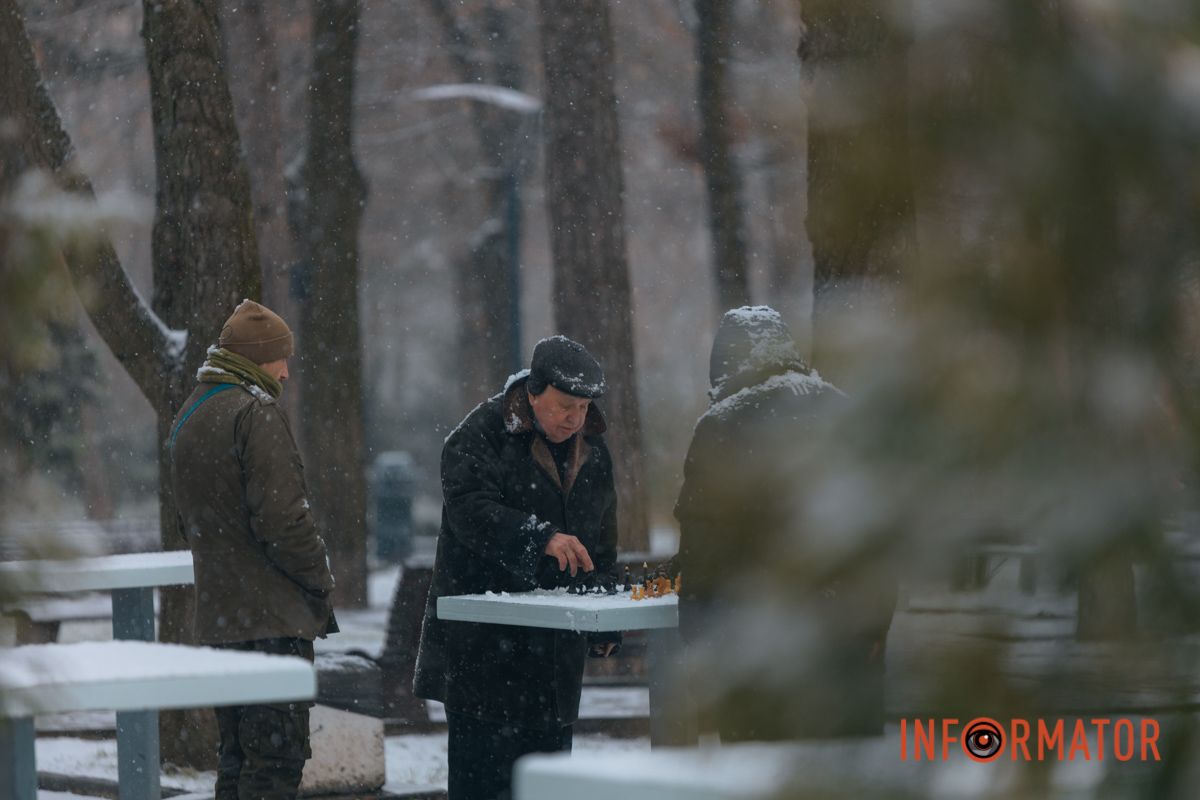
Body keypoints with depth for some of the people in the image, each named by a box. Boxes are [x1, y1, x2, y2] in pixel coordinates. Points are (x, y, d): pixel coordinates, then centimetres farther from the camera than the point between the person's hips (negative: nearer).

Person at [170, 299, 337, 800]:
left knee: (238, 757, 14)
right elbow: (280, 516, -19)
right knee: (277, 758, -8)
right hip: (271, 618, -9)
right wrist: (320, 578, -7)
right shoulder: (256, 413, -13)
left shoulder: (187, 418, 17)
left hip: (217, 619, 9)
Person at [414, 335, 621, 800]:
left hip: (556, 644, 6)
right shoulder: (481, 435, -8)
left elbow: (602, 539, 23)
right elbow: (471, 510, -24)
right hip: (485, 641, -6)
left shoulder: (591, 449, 14)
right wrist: (540, 537, -37)